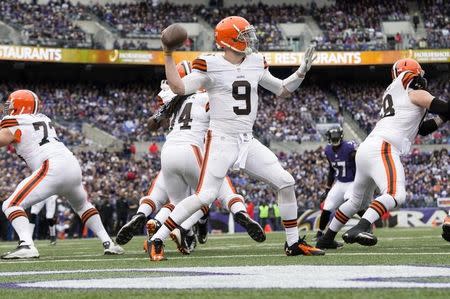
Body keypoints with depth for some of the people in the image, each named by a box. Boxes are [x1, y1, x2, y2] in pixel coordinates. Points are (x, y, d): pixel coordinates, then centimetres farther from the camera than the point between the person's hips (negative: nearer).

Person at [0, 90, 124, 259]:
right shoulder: (44, 119, 25)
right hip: (73, 164, 7)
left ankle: (27, 245, -24)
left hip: (52, 168, -7)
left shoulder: (15, 124, 4)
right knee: (82, 205, 34)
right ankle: (108, 243, 28)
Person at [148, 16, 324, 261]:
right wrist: (168, 54, -23)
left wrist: (302, 72, 8)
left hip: (247, 142, 7)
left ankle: (293, 243, 14)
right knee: (205, 196, -18)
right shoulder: (210, 65, -9)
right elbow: (179, 88, -18)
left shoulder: (255, 63, 10)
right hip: (221, 140, -7)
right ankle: (157, 240, -8)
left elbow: (282, 90, 20)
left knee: (286, 183, 1)